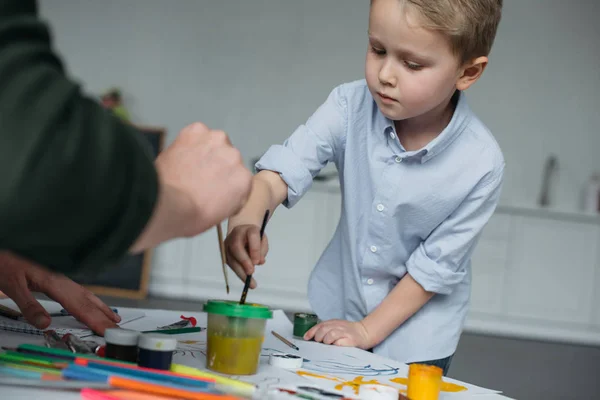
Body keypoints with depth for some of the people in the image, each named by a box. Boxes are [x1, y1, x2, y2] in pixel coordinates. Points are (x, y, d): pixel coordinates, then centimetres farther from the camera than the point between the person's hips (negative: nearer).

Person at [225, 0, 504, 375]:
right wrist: (246, 220, -48)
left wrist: (368, 330, -15)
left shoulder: (481, 164, -25)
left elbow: (436, 264, -18)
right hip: (338, 299, 3)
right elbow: (282, 170, -26)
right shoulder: (351, 106, -20)